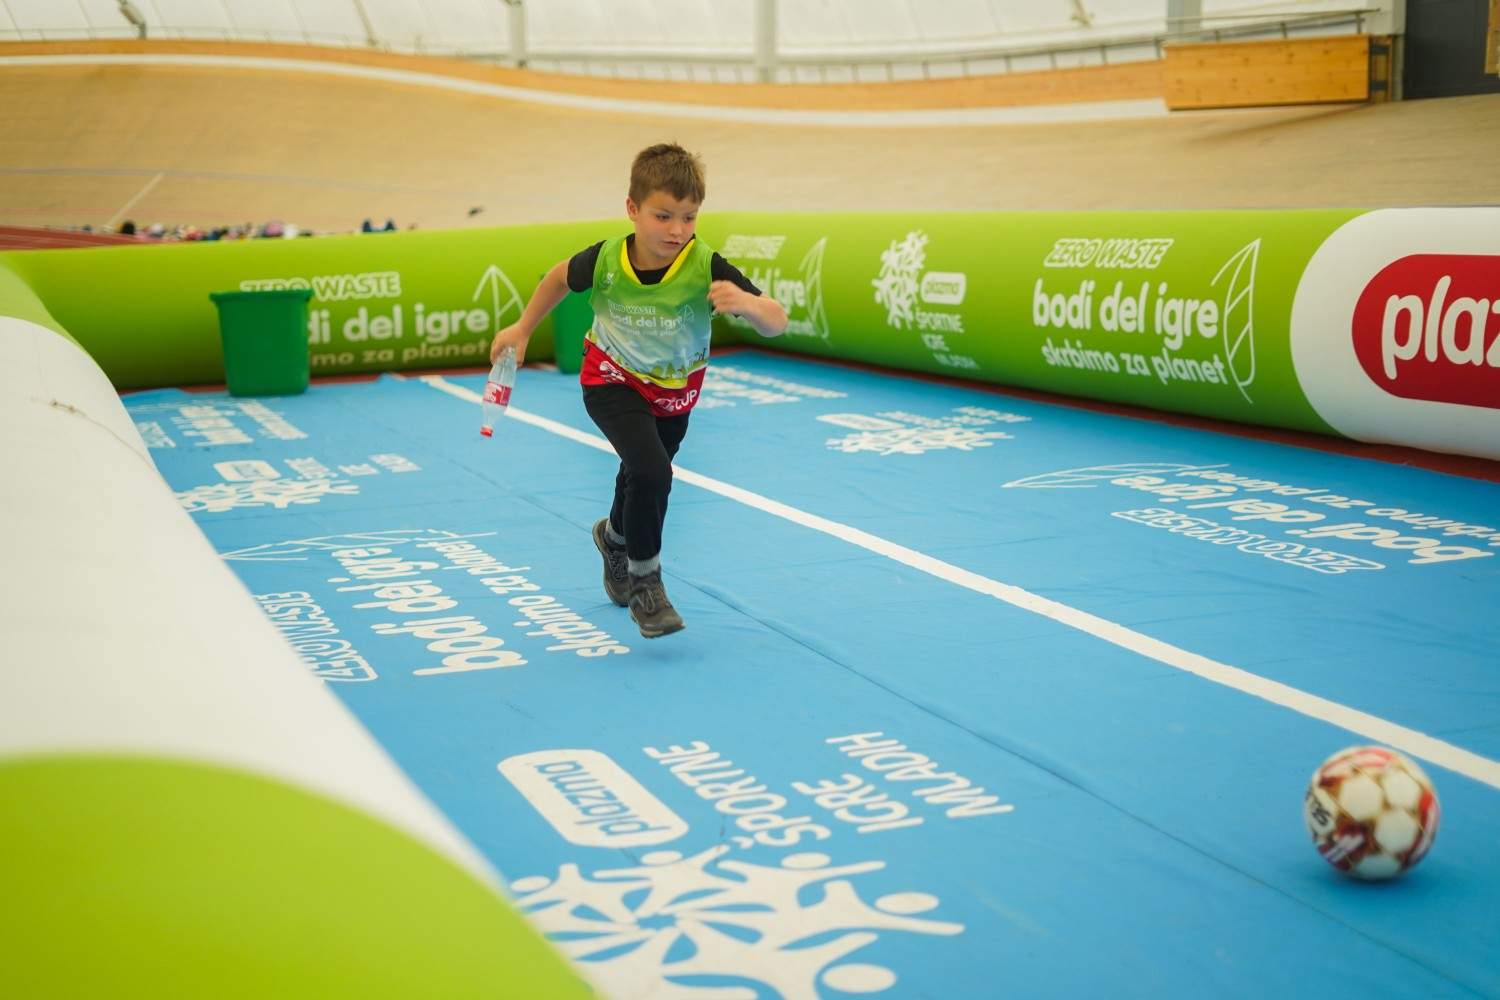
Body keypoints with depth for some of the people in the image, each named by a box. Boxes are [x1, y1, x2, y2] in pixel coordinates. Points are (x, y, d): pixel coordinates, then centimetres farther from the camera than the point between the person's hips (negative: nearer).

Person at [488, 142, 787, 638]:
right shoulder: (605, 259, -27)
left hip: (674, 393, 2)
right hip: (612, 381, -2)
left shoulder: (707, 268, -31)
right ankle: (644, 581, -4)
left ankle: (615, 536, 59)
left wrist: (748, 303, -55)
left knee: (643, 477, 24)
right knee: (651, 472, -25)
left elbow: (776, 323, -34)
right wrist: (523, 328, 4)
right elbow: (561, 276, -3)